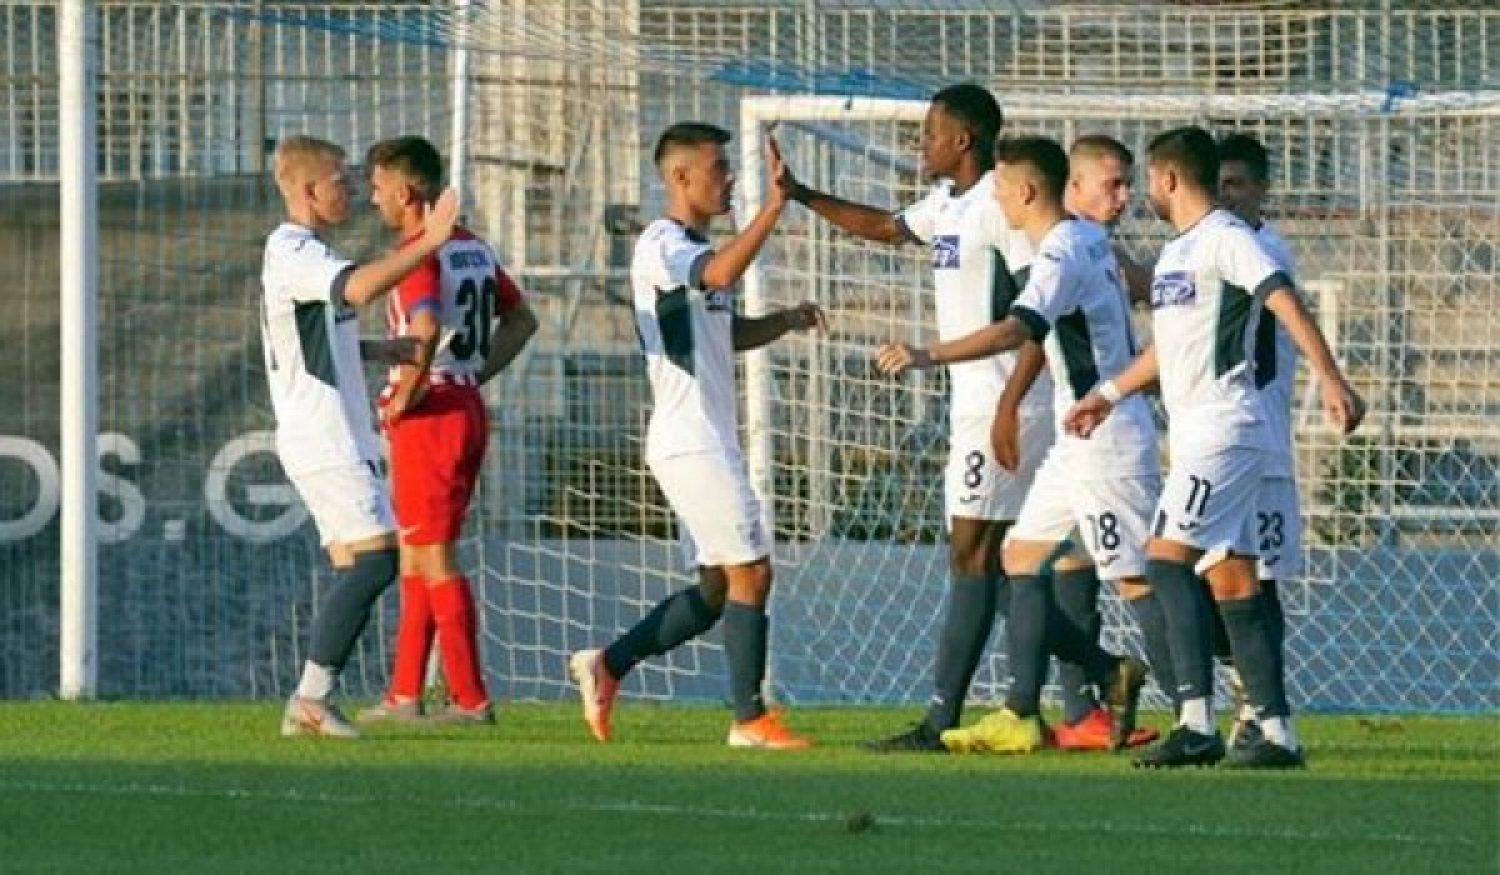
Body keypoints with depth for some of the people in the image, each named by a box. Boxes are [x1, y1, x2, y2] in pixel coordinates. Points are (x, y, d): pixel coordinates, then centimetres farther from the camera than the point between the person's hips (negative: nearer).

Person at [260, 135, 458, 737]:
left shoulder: (305, 253, 21)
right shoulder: (292, 253, -12)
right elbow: (360, 287, -31)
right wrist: (429, 242, -27)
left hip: (340, 437, 10)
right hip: (322, 440, -10)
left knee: (355, 569, 6)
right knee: (376, 556, -17)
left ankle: (310, 705, 3)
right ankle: (311, 700, -17)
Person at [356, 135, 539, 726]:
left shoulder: (420, 254, -15)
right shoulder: (475, 250, 12)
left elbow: (425, 330, -31)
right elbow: (521, 320, 22)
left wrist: (404, 396, -18)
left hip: (428, 414, -9)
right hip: (468, 407, 9)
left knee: (434, 557, -4)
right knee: (415, 552, 15)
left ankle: (471, 699, -4)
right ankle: (405, 695, 18)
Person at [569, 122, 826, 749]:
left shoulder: (695, 250, 19)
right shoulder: (660, 245, -12)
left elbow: (727, 332, 29)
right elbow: (722, 273, -33)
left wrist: (786, 320, 11)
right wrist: (774, 205, -35)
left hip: (708, 442, 10)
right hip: (692, 440, -10)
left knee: (718, 589, 11)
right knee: (749, 572, -8)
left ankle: (607, 666, 15)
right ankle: (750, 719, -4)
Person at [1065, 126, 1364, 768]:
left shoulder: (1225, 237, -9)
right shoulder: (1176, 251, 20)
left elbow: (1285, 303, -21)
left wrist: (1330, 380, -32)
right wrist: (1110, 394, 41)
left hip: (1223, 426, -9)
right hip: (1195, 437, 9)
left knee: (1167, 558, -16)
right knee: (1232, 582, 6)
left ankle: (1198, 722, -21)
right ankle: (1278, 733, 5)